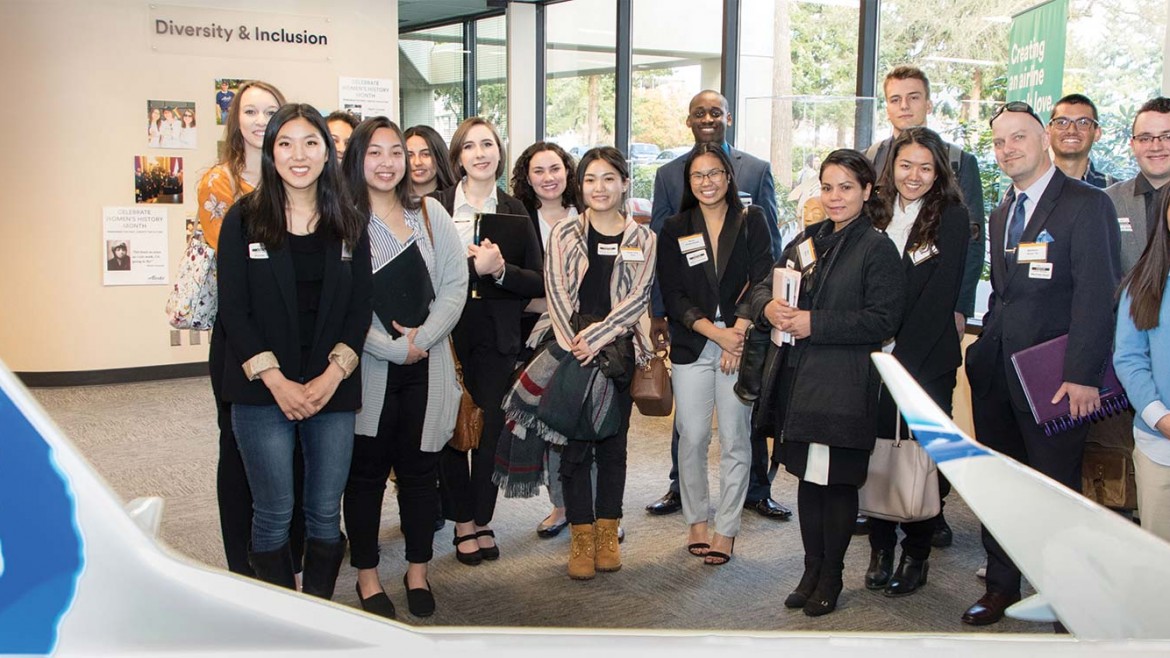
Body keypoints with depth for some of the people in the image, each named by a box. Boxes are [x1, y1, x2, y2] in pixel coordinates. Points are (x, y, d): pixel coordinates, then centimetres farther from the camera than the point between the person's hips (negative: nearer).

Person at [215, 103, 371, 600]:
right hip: (262, 390, -2)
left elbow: (360, 307, 4)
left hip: (333, 389, 2)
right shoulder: (245, 219, 0)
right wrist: (275, 380, -13)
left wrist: (333, 374, -9)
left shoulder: (348, 224, 7)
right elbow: (233, 308, -4)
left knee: (325, 513, 7)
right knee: (274, 516, 3)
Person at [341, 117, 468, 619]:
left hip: (426, 367, 3)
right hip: (369, 368, -3)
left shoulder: (430, 214, 7)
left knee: (420, 469, 11)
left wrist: (422, 338, -10)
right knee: (366, 471, 7)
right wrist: (393, 348, -14)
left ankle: (417, 571, 26)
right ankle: (367, 576, 23)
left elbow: (455, 284, 2)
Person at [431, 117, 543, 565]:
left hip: (497, 335, 1)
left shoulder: (515, 212, 7)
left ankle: (483, 520, 19)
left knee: (490, 427, 4)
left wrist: (500, 270, -14)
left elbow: (539, 281, 2)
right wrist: (474, 266, -18)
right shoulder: (436, 206, 2)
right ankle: (463, 522, 17)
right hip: (449, 331, -1)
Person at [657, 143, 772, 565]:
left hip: (741, 342, -1)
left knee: (735, 440, 1)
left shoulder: (751, 221, 6)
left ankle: (726, 529, 11)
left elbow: (761, 281, -1)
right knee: (692, 438, 3)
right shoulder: (674, 230, 8)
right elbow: (673, 296, 1)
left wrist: (737, 333, -13)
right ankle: (696, 520, 20)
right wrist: (716, 333, -10)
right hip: (692, 347, 1)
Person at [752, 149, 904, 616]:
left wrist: (814, 324, -19)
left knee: (838, 481, 3)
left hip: (844, 388, -6)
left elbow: (882, 319, -16)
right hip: (798, 382, 6)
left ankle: (831, 577, 19)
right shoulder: (807, 241, 15)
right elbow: (763, 288, 14)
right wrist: (769, 308, -10)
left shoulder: (878, 249, -7)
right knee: (807, 477, 14)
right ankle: (811, 570, 27)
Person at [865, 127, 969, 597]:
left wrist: (903, 355, -14)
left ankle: (916, 554, 18)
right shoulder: (876, 214, 8)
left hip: (927, 359, -3)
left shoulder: (951, 218, -4)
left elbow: (941, 295, -10)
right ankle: (880, 549, 20)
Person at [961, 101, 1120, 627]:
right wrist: (984, 348, 7)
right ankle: (1002, 586, 27)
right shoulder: (1001, 214, 17)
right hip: (995, 374, 7)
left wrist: (1082, 375, -20)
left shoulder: (1087, 205, -7)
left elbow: (1097, 294, -14)